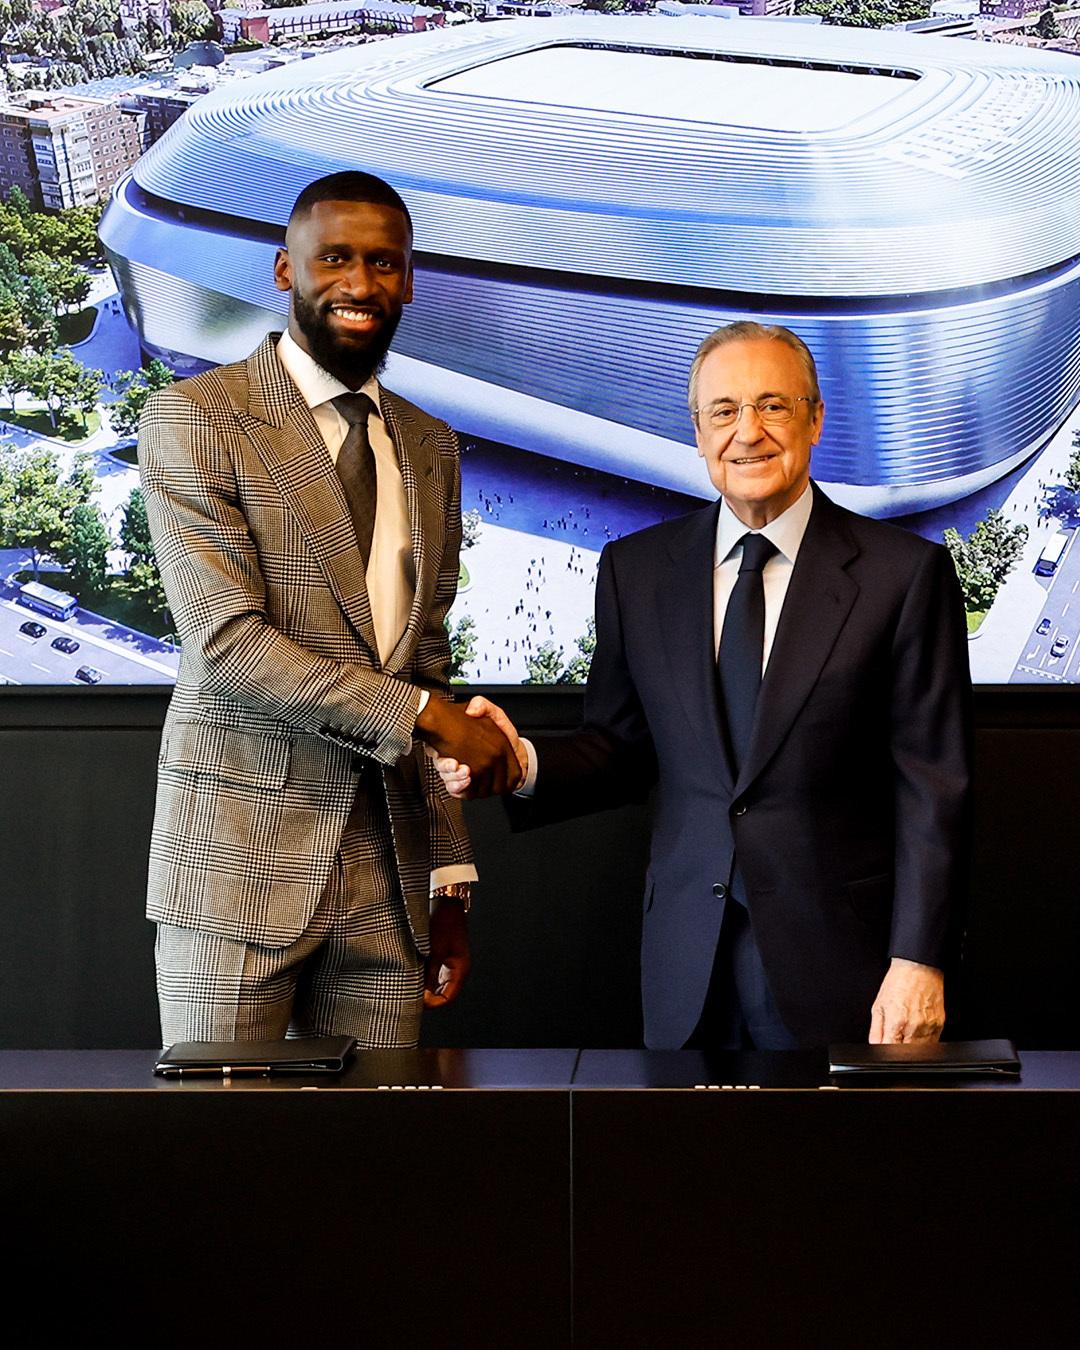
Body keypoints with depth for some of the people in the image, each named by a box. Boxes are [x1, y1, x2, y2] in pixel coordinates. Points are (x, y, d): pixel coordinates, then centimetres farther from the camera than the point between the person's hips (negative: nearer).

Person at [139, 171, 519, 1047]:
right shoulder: (195, 419, -3)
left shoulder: (431, 447, 15)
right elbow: (228, 642, -13)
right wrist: (423, 714, -14)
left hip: (391, 867, 5)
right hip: (243, 853, -5)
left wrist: (450, 879, 11)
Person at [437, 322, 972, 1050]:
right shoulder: (635, 570, 4)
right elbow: (620, 747, 8)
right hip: (687, 960, 3)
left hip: (837, 962, -2)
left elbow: (933, 788, -7)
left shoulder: (905, 572, -6)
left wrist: (918, 961, -11)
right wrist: (524, 764, -12)